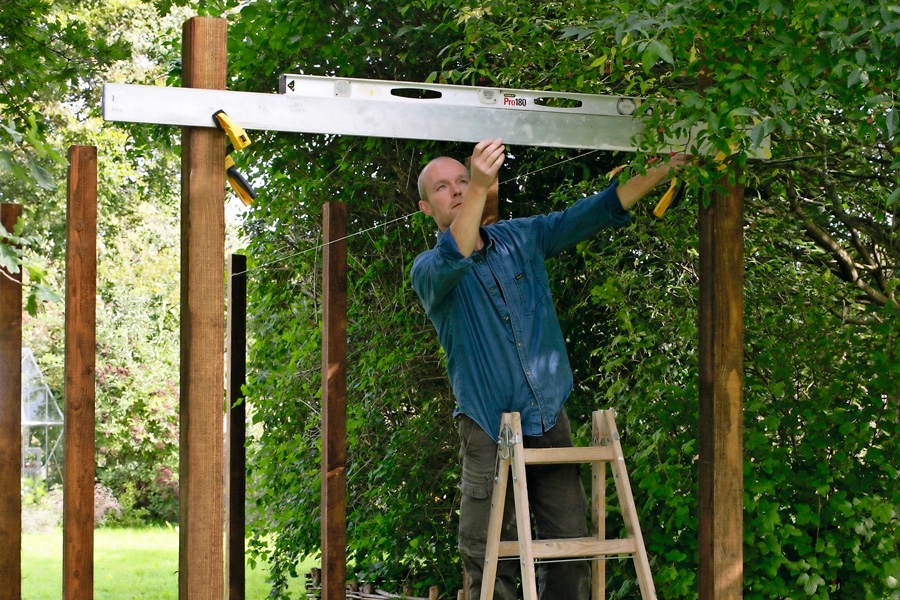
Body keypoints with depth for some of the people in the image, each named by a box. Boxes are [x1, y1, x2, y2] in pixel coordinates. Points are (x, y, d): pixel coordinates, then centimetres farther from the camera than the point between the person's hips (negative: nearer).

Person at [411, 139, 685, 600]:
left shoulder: (521, 237, 10)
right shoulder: (428, 269, -4)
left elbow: (595, 213, 10)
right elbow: (452, 262, -27)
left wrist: (664, 169, 2)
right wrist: (480, 188, -42)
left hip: (550, 421, 4)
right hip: (489, 432, -4)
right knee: (490, 563, -3)